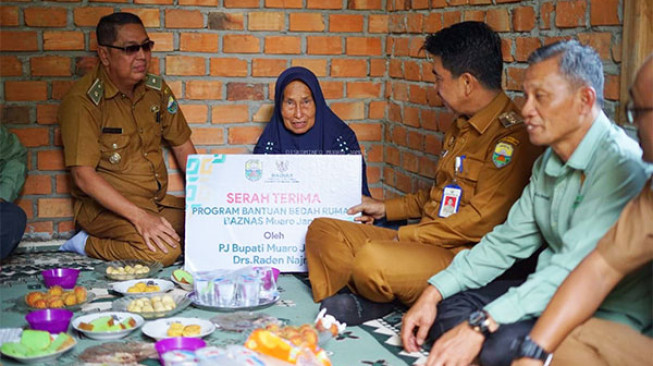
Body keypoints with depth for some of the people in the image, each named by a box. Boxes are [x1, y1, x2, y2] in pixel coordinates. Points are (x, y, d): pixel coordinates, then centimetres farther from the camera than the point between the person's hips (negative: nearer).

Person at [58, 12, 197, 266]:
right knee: (163, 251, -32)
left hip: (157, 202, 7)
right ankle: (88, 244, -6)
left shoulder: (156, 89, 8)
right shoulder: (83, 101, -14)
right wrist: (140, 217, -28)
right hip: (104, 207, -7)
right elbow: (83, 176, -20)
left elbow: (182, 146, 16)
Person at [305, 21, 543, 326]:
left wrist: (406, 236, -13)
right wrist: (387, 208, 28)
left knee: (372, 260, -35)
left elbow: (481, 221, -21)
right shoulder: (462, 127, 18)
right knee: (322, 230, 3)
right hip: (424, 241, 10)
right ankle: (354, 301, -19)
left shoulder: (511, 137, -16)